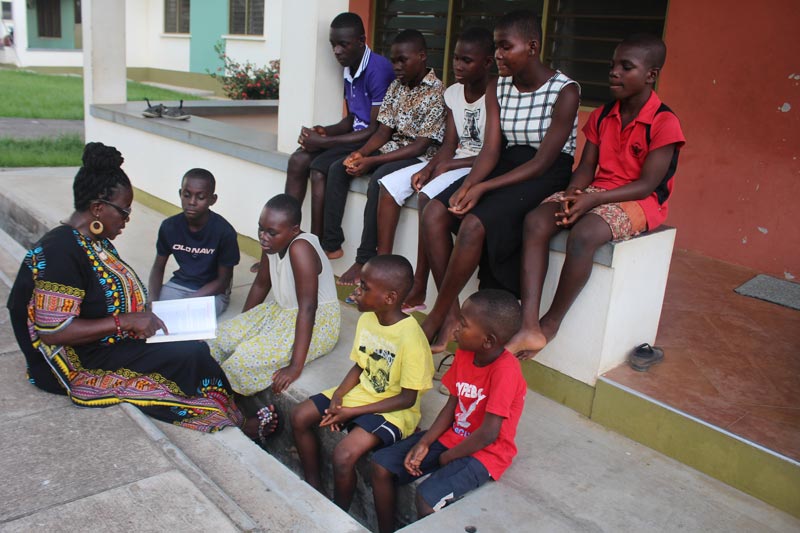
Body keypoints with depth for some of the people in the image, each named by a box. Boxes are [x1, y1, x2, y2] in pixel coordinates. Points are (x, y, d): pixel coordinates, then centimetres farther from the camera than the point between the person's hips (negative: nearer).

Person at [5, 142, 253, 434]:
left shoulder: (97, 242, 8)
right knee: (191, 355, -18)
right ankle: (237, 422, 0)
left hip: (111, 343, 9)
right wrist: (125, 321, -26)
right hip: (79, 364, -9)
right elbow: (53, 332, -25)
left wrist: (144, 311, 0)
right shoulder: (61, 253, -21)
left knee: (194, 348, -13)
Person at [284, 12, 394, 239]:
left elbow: (377, 130, -20)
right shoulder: (349, 70, 9)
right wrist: (325, 131, -4)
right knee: (298, 161, -8)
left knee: (319, 169, -25)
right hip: (357, 136, 9)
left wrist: (325, 142, -18)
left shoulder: (377, 69, -17)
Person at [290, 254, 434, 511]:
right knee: (300, 416, 1)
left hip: (393, 409, -8)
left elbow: (407, 398, -20)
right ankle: (314, 489, 16)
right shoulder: (367, 318, -4)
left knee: (343, 455, -26)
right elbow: (359, 366, 9)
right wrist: (337, 396, -9)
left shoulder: (410, 338, -26)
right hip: (362, 392, 8)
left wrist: (353, 412, -20)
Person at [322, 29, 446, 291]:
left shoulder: (437, 92, -14)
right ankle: (331, 244, -4)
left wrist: (372, 161, -24)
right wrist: (360, 153, -13)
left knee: (379, 178, -34)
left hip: (420, 158, -8)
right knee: (338, 169, -7)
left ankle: (365, 259, -27)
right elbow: (383, 131, 8)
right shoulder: (396, 86, 9)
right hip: (392, 149, 8)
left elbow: (421, 145, -20)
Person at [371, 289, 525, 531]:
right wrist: (424, 443, -9)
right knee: (381, 465, -1)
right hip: (451, 437, 8)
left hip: (483, 453, -8)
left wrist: (448, 457, -12)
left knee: (427, 496, -28)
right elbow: (451, 407, 3)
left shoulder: (505, 370, -26)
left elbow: (488, 434, -25)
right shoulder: (464, 354, -3)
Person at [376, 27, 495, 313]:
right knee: (389, 185, -5)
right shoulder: (453, 93, 9)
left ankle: (418, 289, -22)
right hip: (452, 163, 8)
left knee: (428, 196, -31)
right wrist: (428, 168, -12)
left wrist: (448, 166, -17)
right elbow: (449, 145, 7)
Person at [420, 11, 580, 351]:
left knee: (474, 224, -31)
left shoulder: (564, 92, -14)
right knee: (434, 214, -18)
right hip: (505, 167, 6)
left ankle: (435, 319, -15)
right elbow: (491, 149, -2)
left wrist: (482, 188, -24)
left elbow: (542, 162, -17)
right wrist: (467, 185, -22)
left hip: (547, 178, -6)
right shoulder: (497, 89, 5)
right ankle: (451, 312, -12)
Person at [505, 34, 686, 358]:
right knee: (535, 221, -23)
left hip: (639, 202, -6)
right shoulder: (602, 116, 11)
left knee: (583, 235, -37)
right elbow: (587, 166, 10)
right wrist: (573, 192, -13)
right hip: (595, 193, 6)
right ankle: (529, 325, -32)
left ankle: (550, 325, -17)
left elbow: (647, 184, -14)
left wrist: (593, 200, -24)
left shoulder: (664, 123, -9)